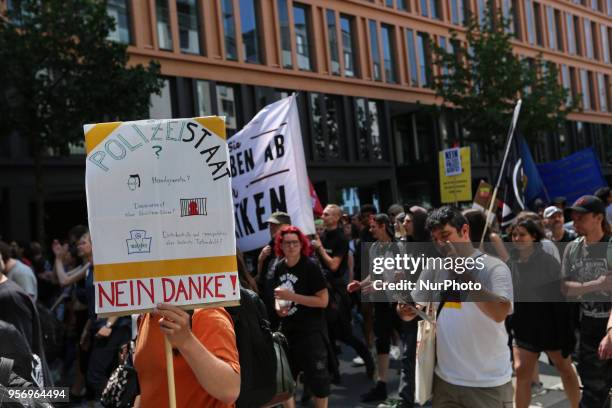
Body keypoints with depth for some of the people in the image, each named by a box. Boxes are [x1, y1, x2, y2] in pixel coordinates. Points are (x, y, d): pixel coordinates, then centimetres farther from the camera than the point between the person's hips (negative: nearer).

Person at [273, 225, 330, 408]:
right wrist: (278, 306, -1)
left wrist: (292, 296, -23)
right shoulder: (279, 268, 4)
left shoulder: (311, 267, -15)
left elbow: (323, 300, -19)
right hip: (287, 330, 6)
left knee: (316, 376, 3)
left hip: (311, 330, -6)